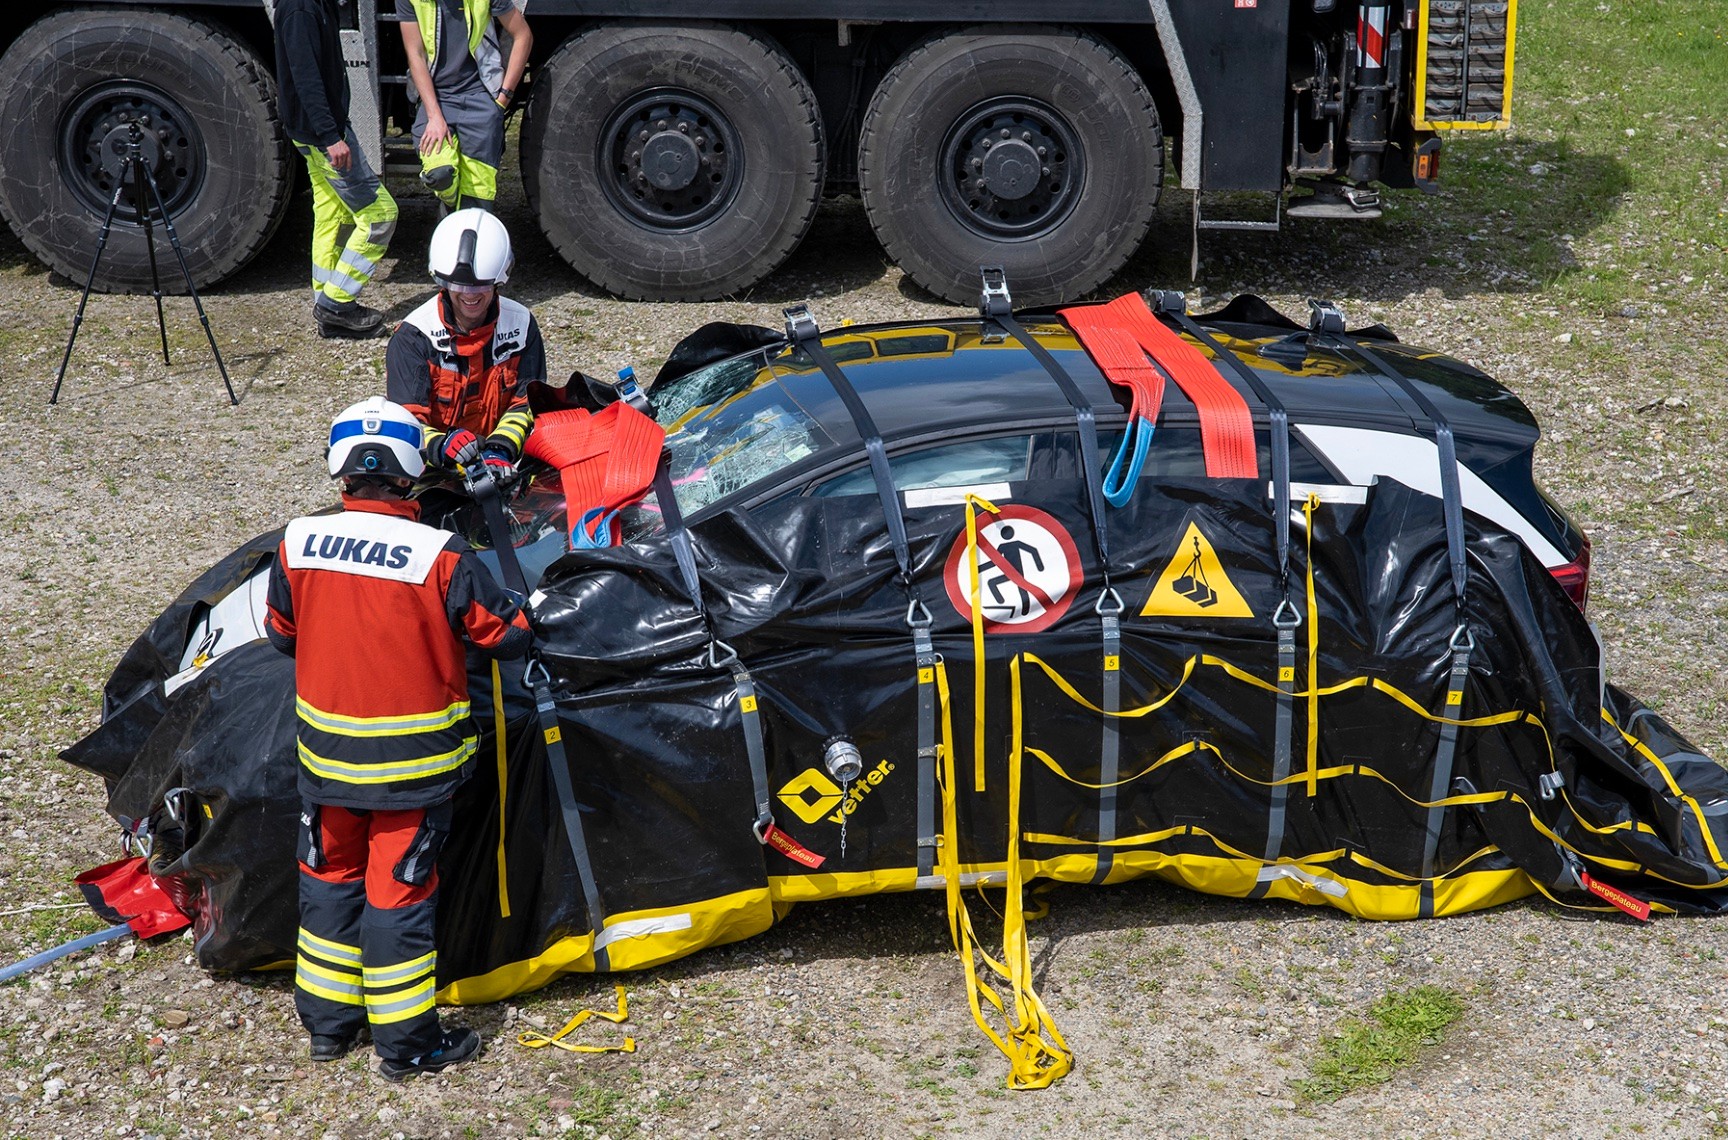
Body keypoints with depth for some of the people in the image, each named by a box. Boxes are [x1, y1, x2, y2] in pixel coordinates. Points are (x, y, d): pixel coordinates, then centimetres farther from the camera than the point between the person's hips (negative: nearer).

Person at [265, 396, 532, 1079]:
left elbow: (281, 634, 8)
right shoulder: (441, 557, -20)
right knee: (398, 893, 8)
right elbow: (510, 637, -11)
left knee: (330, 877, 21)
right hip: (414, 762, -3)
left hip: (325, 753, 4)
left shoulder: (296, 545, -8)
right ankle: (405, 1043, 20)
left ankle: (326, 1021, 34)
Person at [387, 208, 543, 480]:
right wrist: (441, 446, -34)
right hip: (436, 467, -1)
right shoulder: (413, 335, -5)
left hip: (503, 463, 1)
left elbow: (527, 404, 5)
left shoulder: (521, 325, 4)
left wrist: (500, 450, -17)